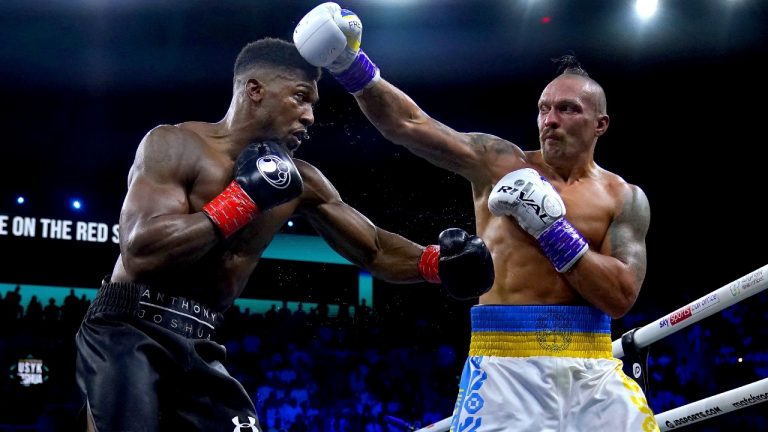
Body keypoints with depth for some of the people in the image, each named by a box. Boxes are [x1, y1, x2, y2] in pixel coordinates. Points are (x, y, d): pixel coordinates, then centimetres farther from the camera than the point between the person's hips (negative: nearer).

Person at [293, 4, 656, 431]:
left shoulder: (625, 199, 8)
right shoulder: (501, 163, 6)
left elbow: (621, 296, -4)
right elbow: (411, 125, -4)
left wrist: (552, 227, -9)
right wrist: (351, 64, -18)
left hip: (591, 367, 2)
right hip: (505, 363, -1)